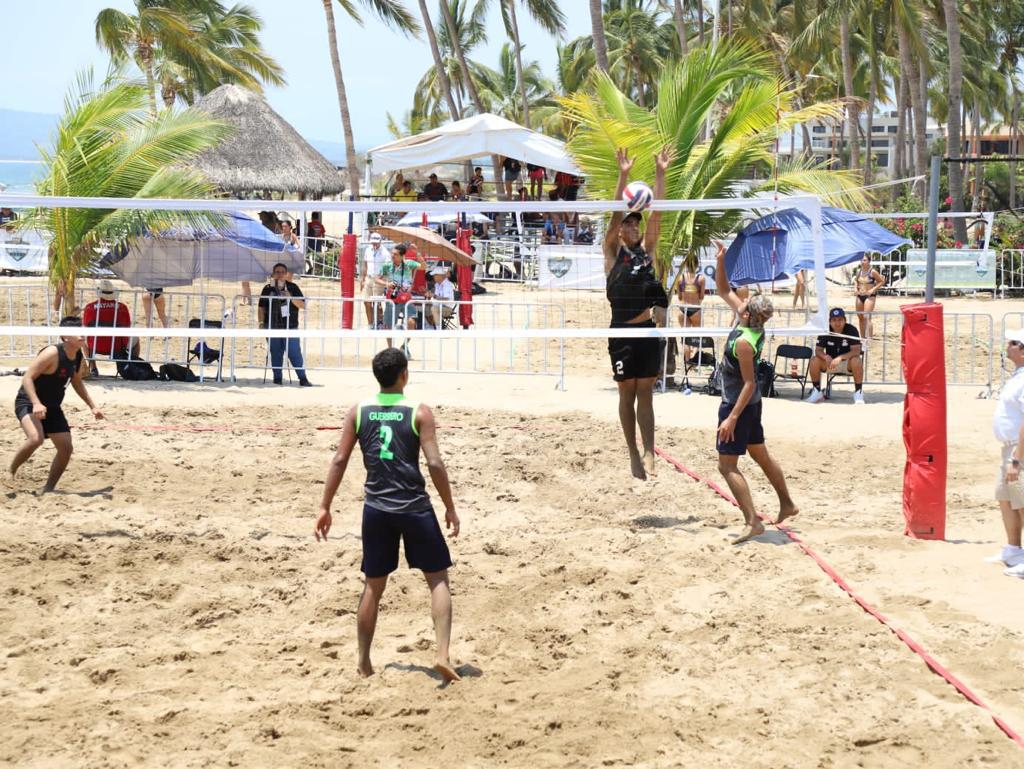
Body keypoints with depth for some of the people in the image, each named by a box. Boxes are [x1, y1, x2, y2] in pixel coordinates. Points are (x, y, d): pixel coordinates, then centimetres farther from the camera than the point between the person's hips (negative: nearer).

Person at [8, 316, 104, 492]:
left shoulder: (78, 356, 0)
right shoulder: (52, 353, -25)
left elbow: (77, 382, 19)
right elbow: (27, 378, -25)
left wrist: (92, 406, 17)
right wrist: (36, 403, -38)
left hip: (52, 407, 8)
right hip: (28, 403, -8)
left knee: (66, 448, 3)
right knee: (36, 438, -33)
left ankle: (48, 488, 19)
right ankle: (10, 472, -10)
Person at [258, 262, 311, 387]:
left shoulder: (292, 287, 7)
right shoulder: (268, 289, 8)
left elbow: (302, 305, 3)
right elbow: (261, 307, 12)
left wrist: (291, 298, -13)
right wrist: (261, 322, 1)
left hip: (290, 326, -1)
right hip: (272, 327, 1)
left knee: (294, 352, -6)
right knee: (275, 353, 4)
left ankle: (303, 378, -4)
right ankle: (277, 378, 12)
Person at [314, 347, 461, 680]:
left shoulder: (359, 412, 3)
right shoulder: (419, 412, -7)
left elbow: (340, 459, 1)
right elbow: (434, 463, -11)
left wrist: (325, 507, 7)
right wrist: (450, 508, -1)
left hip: (376, 509, 3)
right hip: (414, 508, -3)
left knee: (373, 585, 15)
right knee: (438, 579, 7)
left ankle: (364, 663, 21)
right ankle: (442, 654, -6)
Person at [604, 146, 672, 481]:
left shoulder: (646, 249, 9)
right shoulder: (613, 252, 0)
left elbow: (656, 214, 2)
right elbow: (616, 214, -11)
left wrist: (660, 174, -5)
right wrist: (623, 176, -20)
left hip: (648, 331, 3)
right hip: (622, 332, -3)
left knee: (645, 393, 3)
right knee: (627, 394, 5)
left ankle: (649, 453, -1)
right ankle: (634, 454, 12)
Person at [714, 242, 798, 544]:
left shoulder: (743, 341, -27)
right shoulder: (752, 323, -3)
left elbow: (749, 383, -26)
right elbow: (724, 291, 10)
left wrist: (732, 417, -27)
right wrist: (721, 260, -1)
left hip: (738, 404, -10)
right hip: (751, 403, 10)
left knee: (727, 465, -6)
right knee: (760, 454, 23)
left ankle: (753, 522, -11)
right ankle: (787, 504, 37)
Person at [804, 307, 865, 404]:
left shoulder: (851, 330, -16)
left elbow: (856, 351, -24)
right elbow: (818, 350, -11)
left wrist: (840, 358, -39)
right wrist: (826, 357, -35)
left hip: (847, 363, -2)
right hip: (830, 362, 2)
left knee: (856, 361, -36)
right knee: (814, 361, -25)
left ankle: (858, 392, -19)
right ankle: (817, 392, -8)